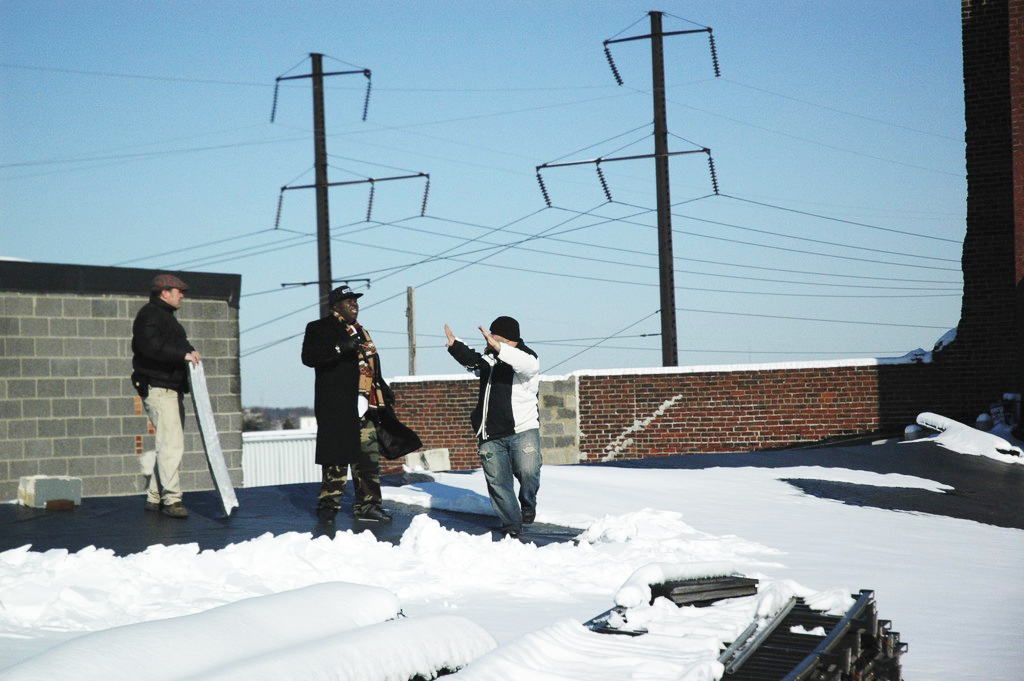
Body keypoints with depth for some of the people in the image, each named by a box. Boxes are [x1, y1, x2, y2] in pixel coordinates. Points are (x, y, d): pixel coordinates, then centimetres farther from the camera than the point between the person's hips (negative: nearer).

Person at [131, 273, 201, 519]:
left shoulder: (167, 317, 25)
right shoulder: (150, 314, -9)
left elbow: (177, 344, 33)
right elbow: (151, 345, -25)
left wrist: (189, 350, 13)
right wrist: (183, 354, -29)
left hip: (173, 389, 11)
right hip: (157, 388, -11)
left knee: (169, 444, 11)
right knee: (172, 443, -17)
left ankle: (154, 497, 16)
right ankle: (171, 499, -18)